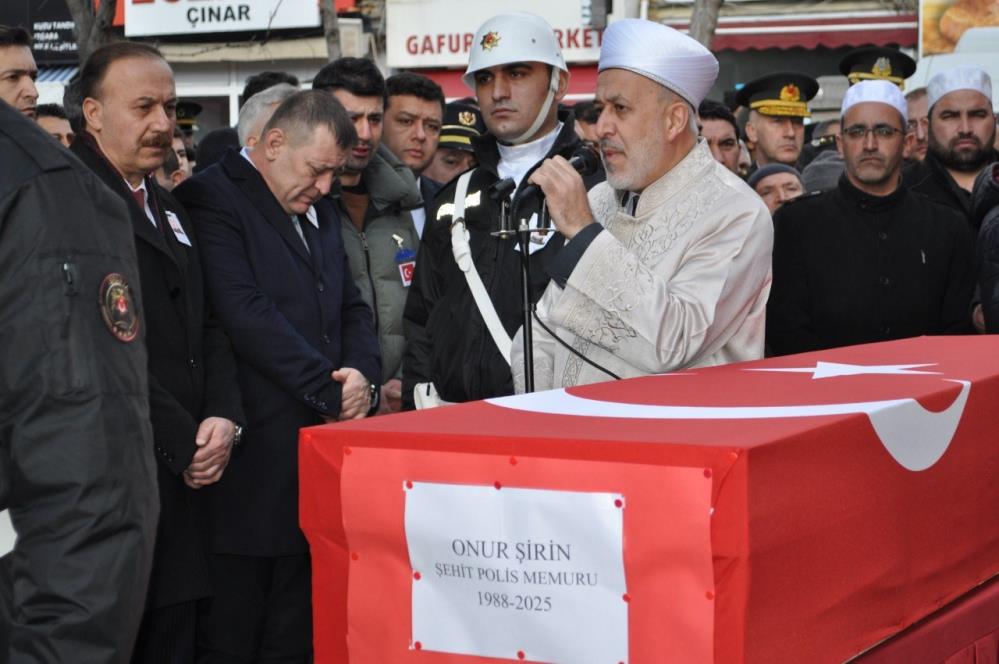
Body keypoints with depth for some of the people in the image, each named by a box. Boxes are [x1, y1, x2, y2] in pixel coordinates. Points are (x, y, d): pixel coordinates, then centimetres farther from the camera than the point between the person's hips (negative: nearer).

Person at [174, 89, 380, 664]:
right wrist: (333, 392, -13)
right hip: (254, 460, -7)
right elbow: (247, 314, -18)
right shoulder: (213, 200, -8)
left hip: (321, 442, 8)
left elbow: (351, 307, 21)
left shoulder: (320, 209, 18)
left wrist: (363, 376, -1)